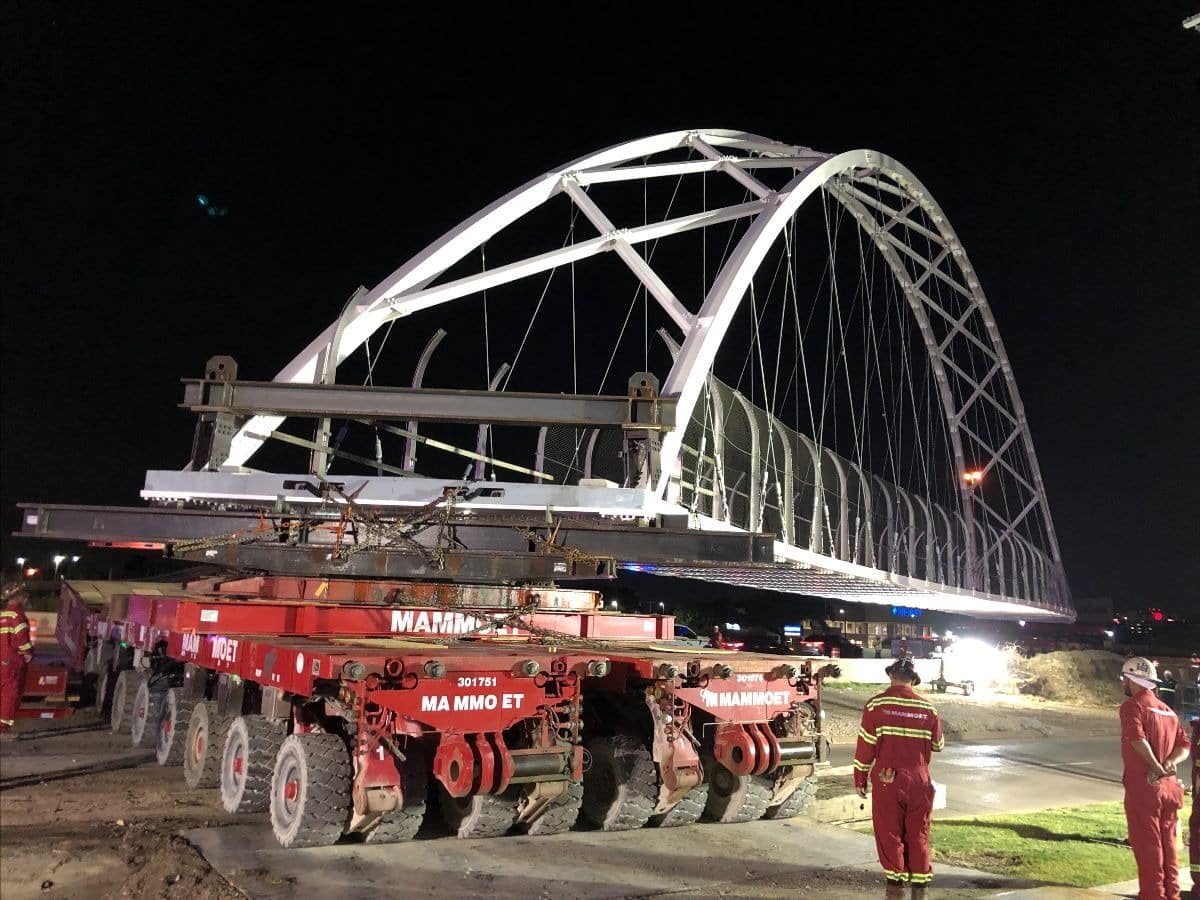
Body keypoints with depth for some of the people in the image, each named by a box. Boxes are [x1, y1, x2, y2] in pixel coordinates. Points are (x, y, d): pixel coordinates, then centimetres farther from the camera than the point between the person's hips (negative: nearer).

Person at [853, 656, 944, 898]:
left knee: (889, 832, 9)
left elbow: (866, 744, -6)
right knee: (918, 833, 13)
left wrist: (860, 779, 3)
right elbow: (938, 744, 11)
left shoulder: (877, 704, -7)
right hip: (920, 782, 2)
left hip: (887, 781, -2)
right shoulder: (928, 708, 0)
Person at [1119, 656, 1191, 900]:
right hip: (1168, 788, 7)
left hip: (1142, 786, -7)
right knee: (1167, 843, 16)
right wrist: (1170, 763, -7)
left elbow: (1137, 738, -28)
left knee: (1146, 845, 1)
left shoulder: (1132, 706, -11)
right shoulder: (1168, 710, 13)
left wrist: (1156, 767, -23)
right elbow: (1185, 745, 8)